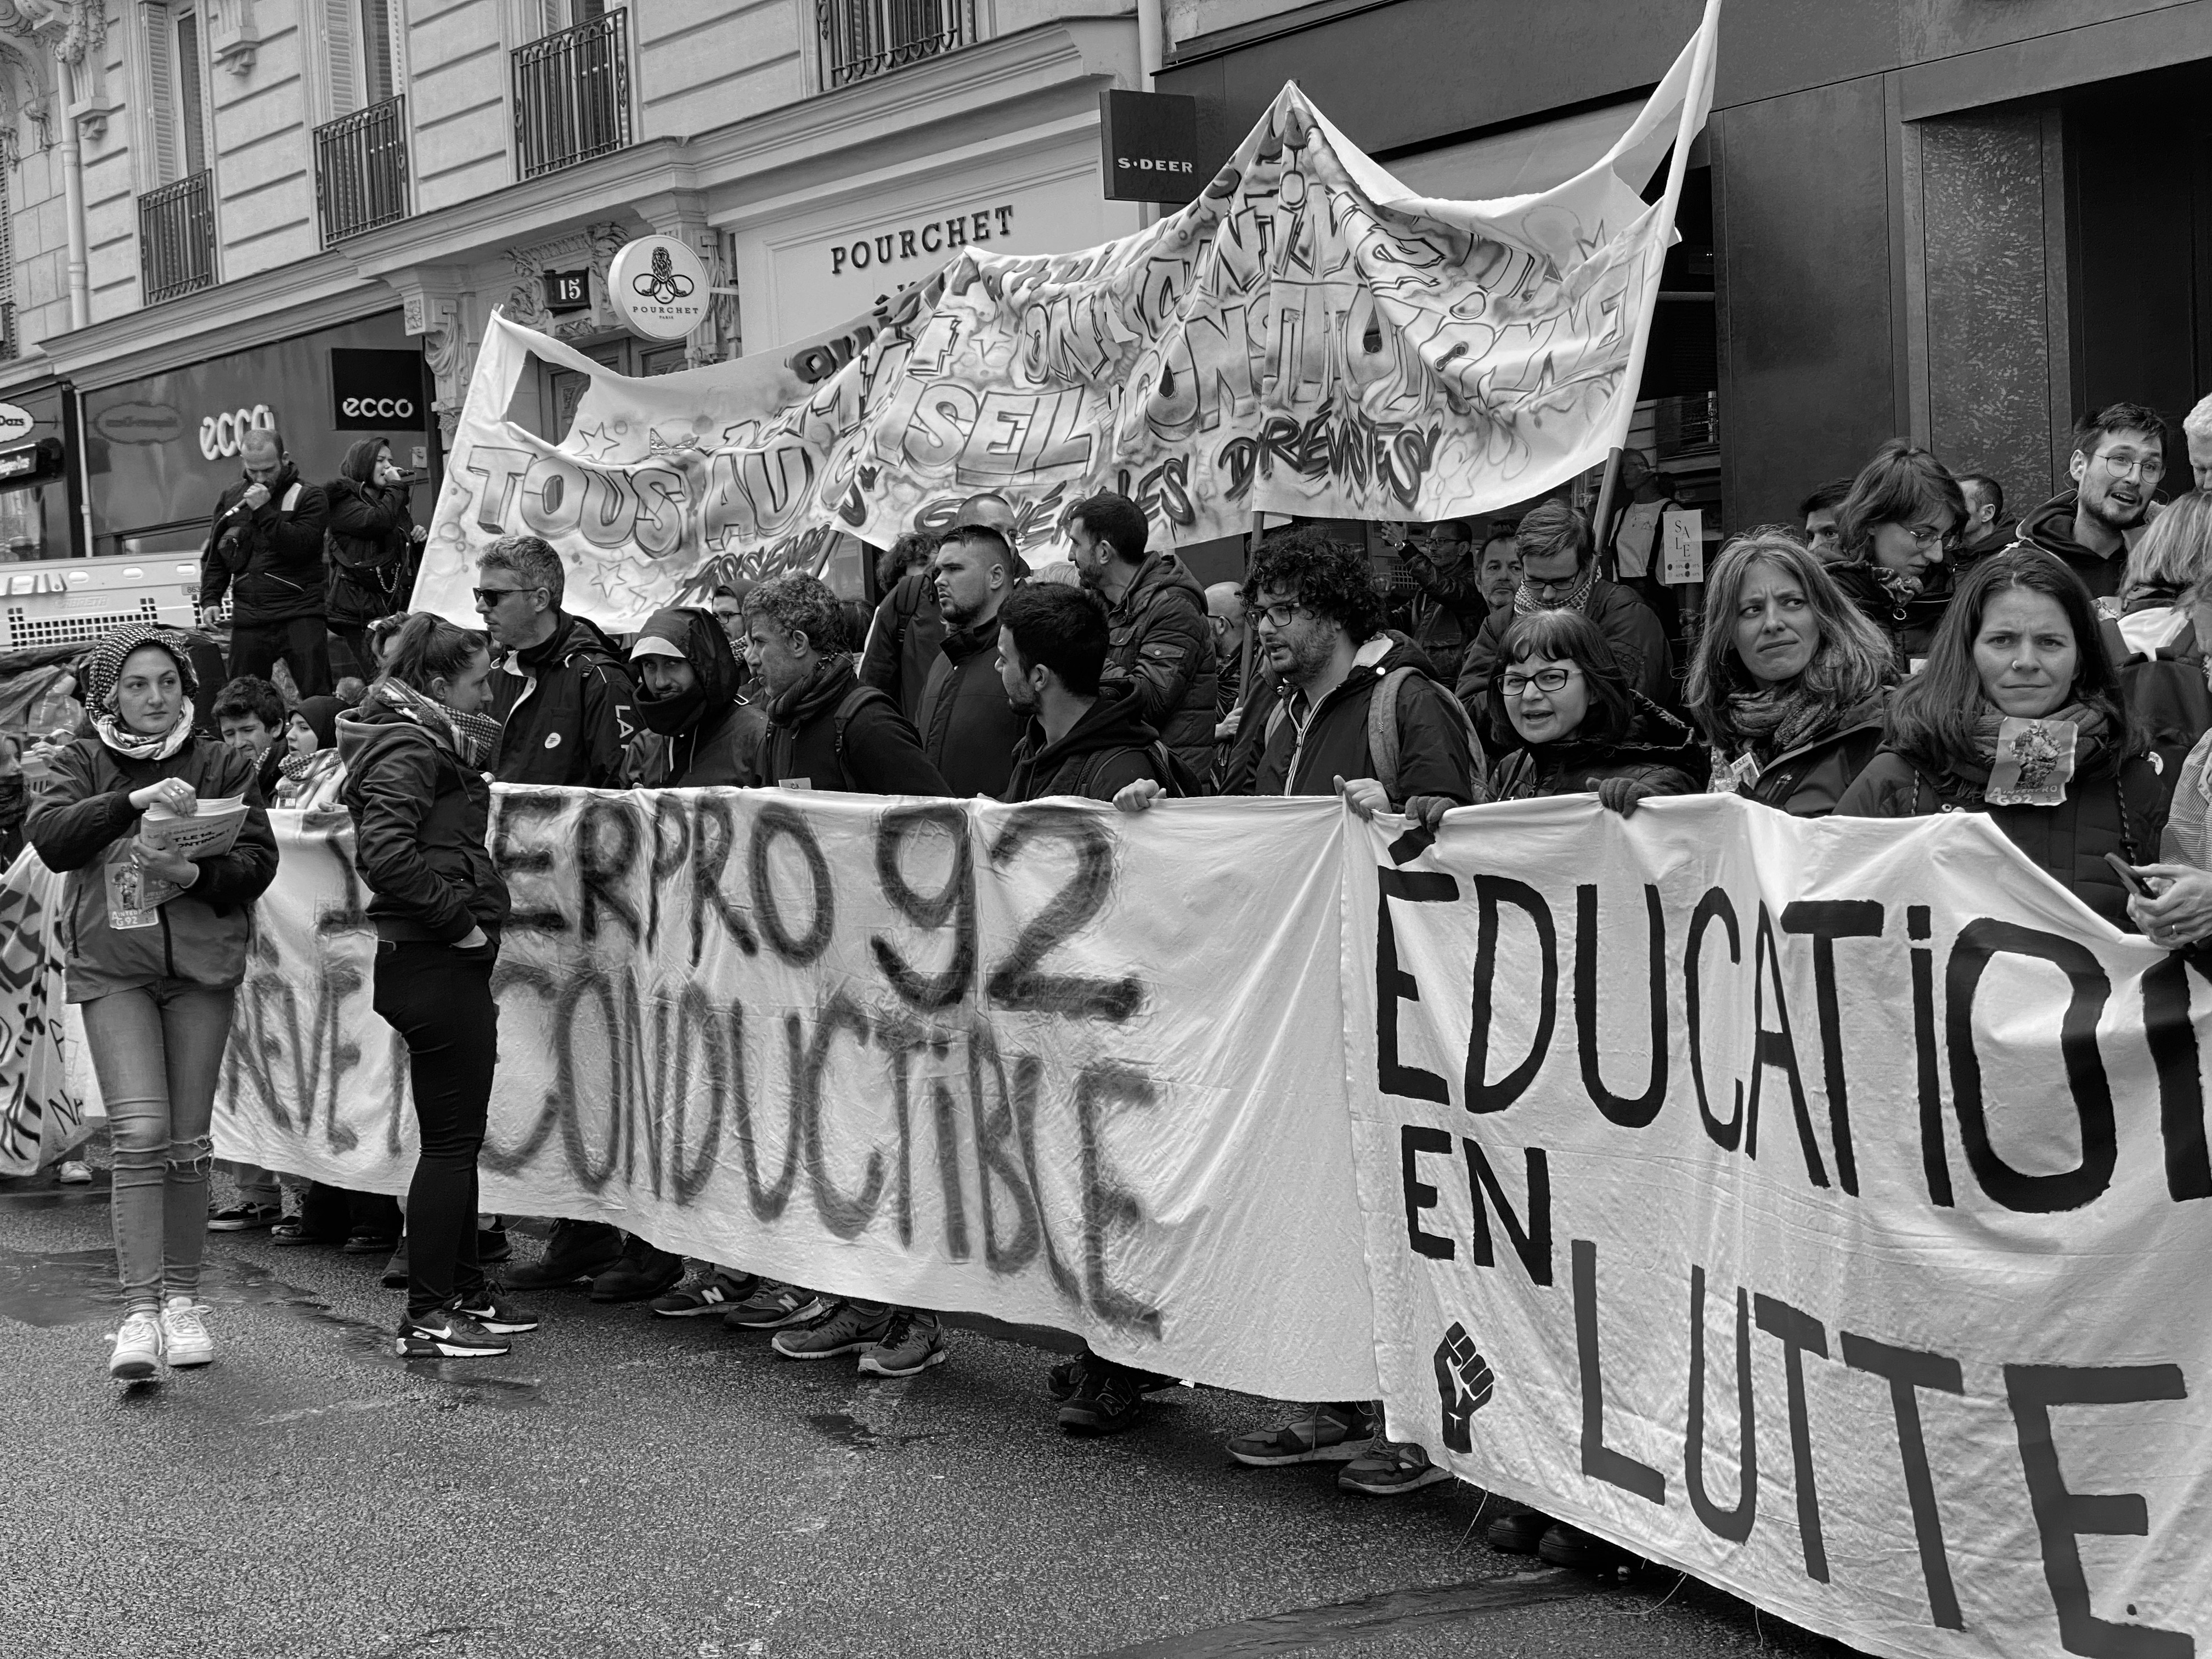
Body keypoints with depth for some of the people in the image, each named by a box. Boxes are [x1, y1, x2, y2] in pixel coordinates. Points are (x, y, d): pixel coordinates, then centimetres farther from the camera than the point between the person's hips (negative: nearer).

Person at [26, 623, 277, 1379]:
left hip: (202, 965, 2)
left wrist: (194, 875, -20)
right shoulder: (81, 764, 5)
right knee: (140, 1133, -14)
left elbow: (259, 860, -1)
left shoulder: (224, 765, 6)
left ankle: (182, 1299, 20)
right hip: (112, 968, -1)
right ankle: (140, 1311, -12)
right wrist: (135, 803, -25)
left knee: (189, 1141, 5)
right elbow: (49, 837, -13)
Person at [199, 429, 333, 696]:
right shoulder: (230, 499, 13)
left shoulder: (309, 497, -1)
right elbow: (214, 556, 17)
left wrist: (264, 511, -16)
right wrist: (210, 599, 4)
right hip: (248, 619, 4)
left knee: (317, 697, -9)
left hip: (300, 616, -4)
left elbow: (300, 547, -15)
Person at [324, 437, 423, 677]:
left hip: (396, 605, 7)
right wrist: (396, 486, -9)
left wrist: (418, 538, 11)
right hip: (360, 611, -7)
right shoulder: (343, 502, -2)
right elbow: (377, 521, -22)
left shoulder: (390, 500, 23)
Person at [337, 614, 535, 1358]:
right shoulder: (410, 750, -14)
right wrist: (459, 917, -20)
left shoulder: (423, 741, 17)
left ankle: (465, 1290, 26)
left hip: (444, 962, 10)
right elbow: (385, 851, -28)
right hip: (434, 963, -10)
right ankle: (426, 1317, -1)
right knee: (449, 1140, -6)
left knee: (459, 1135, 17)